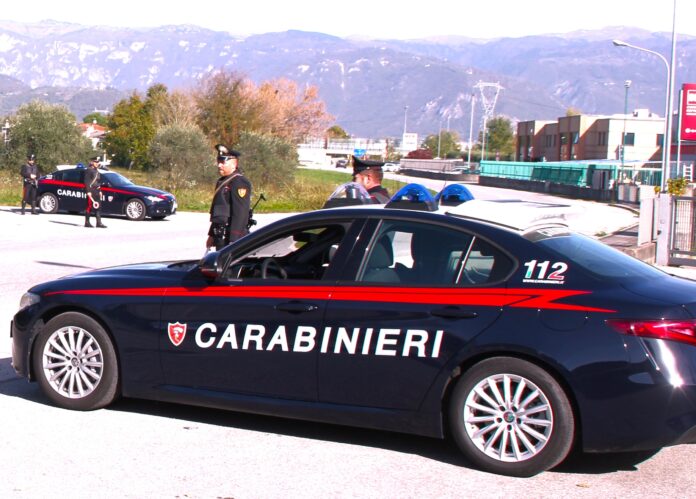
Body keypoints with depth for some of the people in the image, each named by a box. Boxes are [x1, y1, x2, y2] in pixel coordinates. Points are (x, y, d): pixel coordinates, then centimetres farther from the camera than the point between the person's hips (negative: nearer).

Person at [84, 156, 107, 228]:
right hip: (91, 191, -8)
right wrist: (88, 191, -19)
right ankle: (87, 222, 1)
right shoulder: (89, 170, -8)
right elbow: (87, 182, -14)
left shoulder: (96, 171, 19)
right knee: (90, 206, -5)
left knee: (98, 207, 4)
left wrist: (100, 191, 20)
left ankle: (99, 223, 3)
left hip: (96, 192, 8)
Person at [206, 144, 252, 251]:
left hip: (233, 236, -10)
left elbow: (240, 213, -21)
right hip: (221, 237, 10)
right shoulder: (221, 182, 16)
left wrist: (233, 241, -25)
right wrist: (211, 235, 24)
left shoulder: (240, 183, -14)